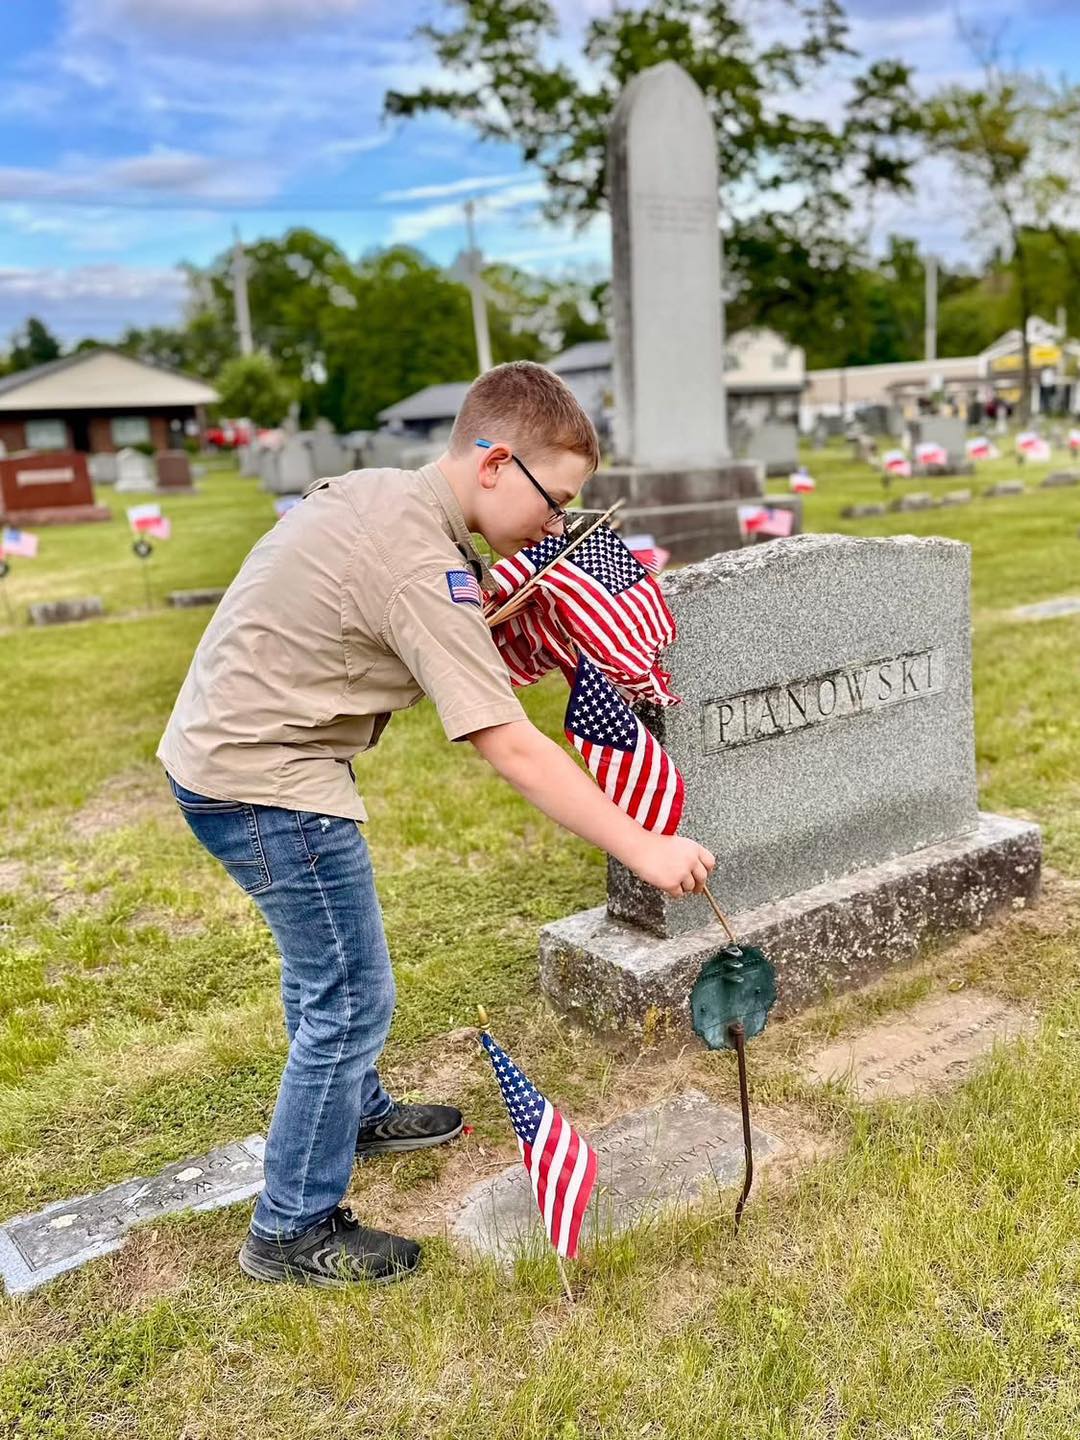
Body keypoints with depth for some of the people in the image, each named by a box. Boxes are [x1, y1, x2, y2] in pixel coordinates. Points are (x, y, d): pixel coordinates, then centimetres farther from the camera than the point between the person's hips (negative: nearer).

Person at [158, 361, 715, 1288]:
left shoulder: (374, 488, 2)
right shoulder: (420, 563, -25)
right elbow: (512, 749, -29)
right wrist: (646, 851, -26)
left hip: (221, 751, 10)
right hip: (267, 782, -10)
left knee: (323, 959, 25)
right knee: (353, 999, 0)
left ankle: (357, 1113, 46)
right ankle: (294, 1232, 17)